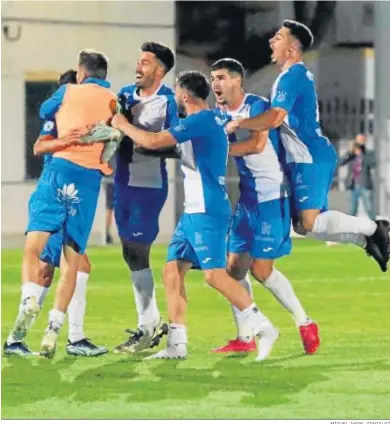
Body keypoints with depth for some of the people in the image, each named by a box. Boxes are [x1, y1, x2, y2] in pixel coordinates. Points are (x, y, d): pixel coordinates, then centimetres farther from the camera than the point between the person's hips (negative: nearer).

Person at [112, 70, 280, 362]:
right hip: (193, 212, 10)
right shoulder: (212, 121, 17)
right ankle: (177, 345, 4)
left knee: (214, 274, -14)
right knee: (172, 270, 5)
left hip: (207, 212, -10)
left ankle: (263, 328, -10)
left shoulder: (200, 121, -14)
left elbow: (153, 142, -18)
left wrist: (123, 125, -2)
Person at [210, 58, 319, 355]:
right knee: (234, 268, 4)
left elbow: (257, 143, -25)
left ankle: (305, 324, 7)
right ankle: (243, 339, 11)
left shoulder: (257, 106, -12)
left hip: (271, 196, -8)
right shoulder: (221, 114, 10)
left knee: (261, 269, -8)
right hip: (248, 197, 8)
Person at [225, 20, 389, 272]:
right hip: (309, 158, 10)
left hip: (311, 159, -10)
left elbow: (275, 118, -24)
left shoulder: (292, 76, -13)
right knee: (305, 224, 10)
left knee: (308, 224, -15)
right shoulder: (300, 75, 19)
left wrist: (238, 124, -13)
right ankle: (368, 240, 8)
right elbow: (283, 119, 27)